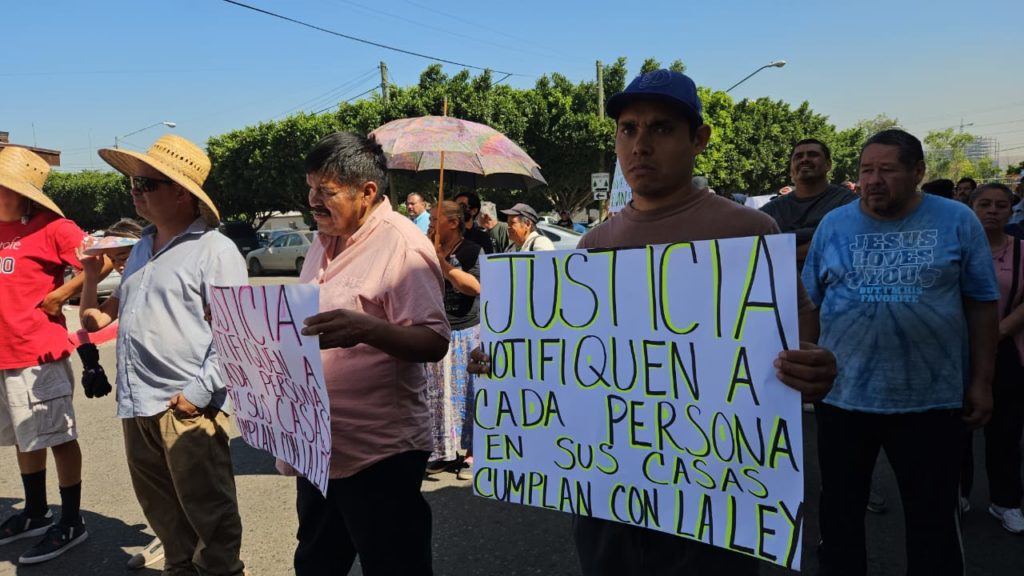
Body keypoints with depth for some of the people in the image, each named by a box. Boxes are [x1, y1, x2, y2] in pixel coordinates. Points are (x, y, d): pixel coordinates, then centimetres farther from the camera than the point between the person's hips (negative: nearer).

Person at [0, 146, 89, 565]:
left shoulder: (50, 228, -11)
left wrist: (62, 294, -14)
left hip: (39, 354, -8)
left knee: (58, 438, 1)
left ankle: (71, 523, 13)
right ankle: (35, 514, 33)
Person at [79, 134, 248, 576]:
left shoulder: (214, 250, -10)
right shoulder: (143, 246, 16)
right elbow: (121, 306, 30)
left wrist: (199, 392, -18)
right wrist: (92, 277, 11)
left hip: (186, 407, -8)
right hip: (136, 405, 8)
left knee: (208, 512, 4)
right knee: (161, 508, 19)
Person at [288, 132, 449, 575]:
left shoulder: (402, 246, -16)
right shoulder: (323, 243, 12)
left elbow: (434, 342, -23)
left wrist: (365, 329, -38)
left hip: (378, 454, -9)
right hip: (320, 447, 9)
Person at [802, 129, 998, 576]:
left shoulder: (957, 222, -1)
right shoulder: (833, 225, 2)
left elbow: (982, 303, 3)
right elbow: (809, 302, 7)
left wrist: (982, 380, 0)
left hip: (931, 398, -1)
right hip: (842, 394, 2)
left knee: (933, 516, 12)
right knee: (839, 509, 14)